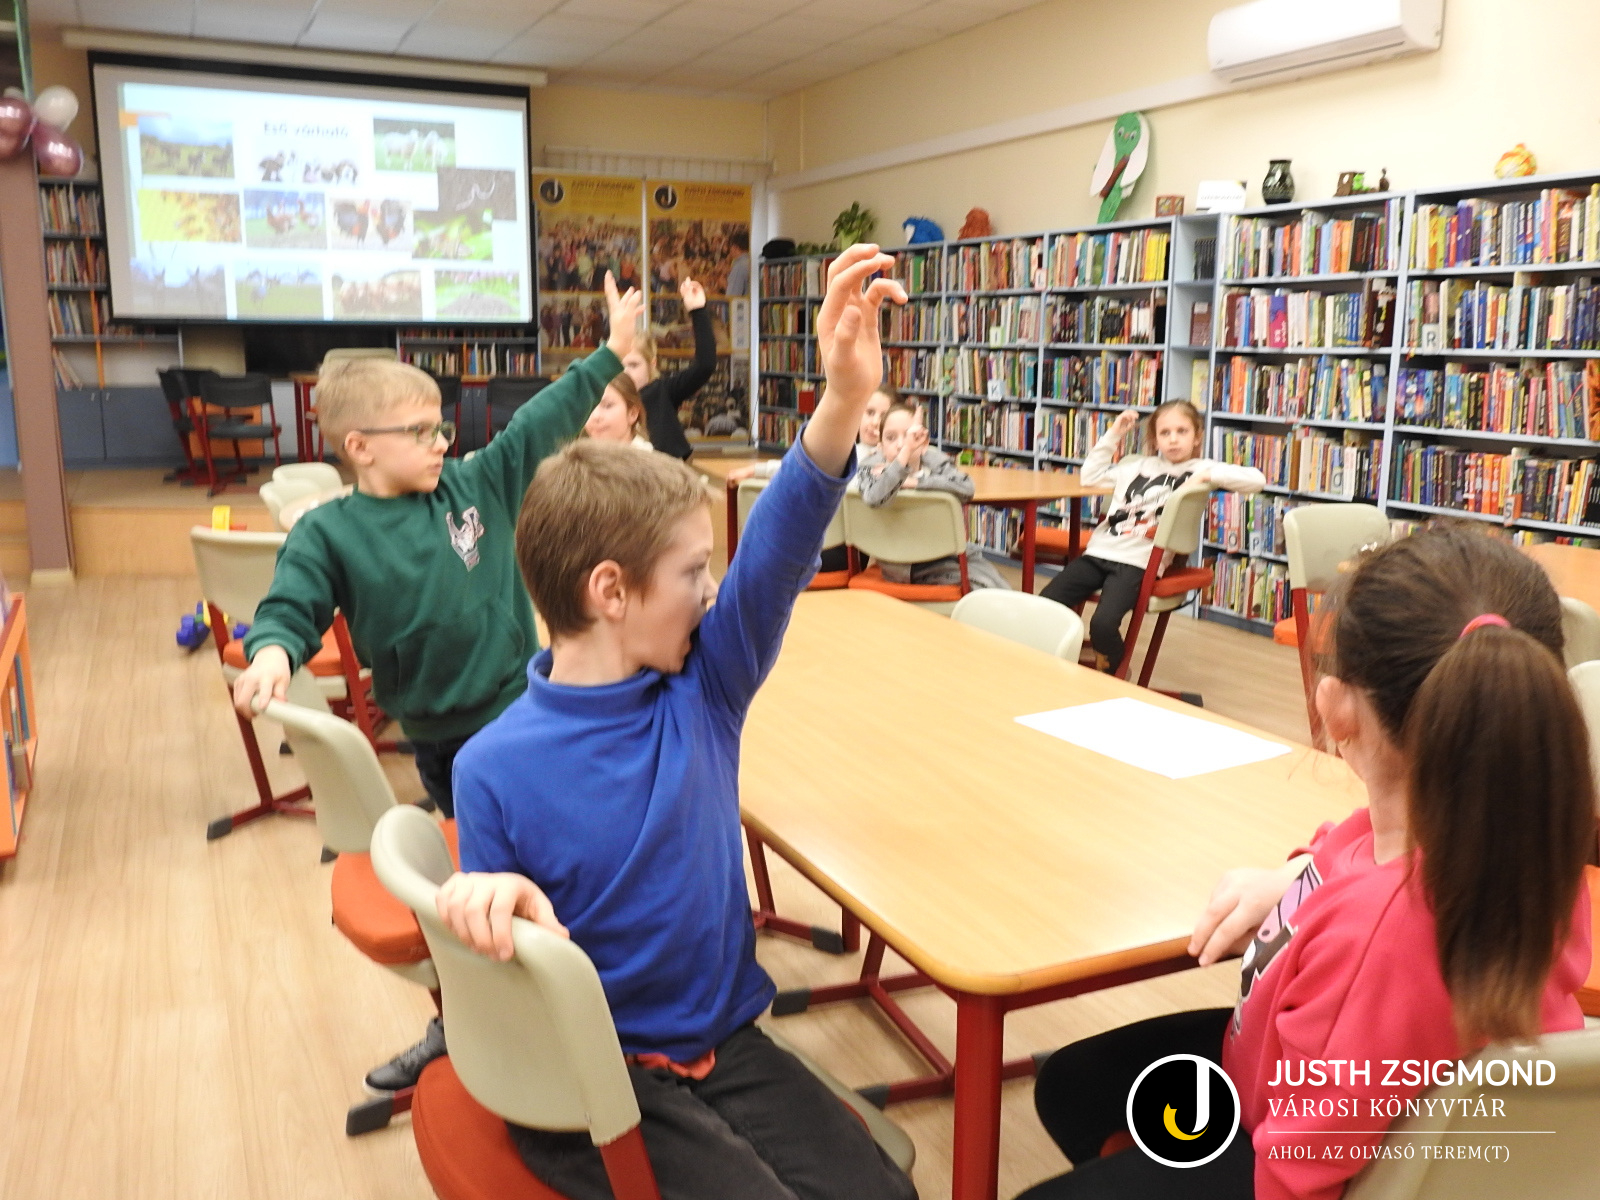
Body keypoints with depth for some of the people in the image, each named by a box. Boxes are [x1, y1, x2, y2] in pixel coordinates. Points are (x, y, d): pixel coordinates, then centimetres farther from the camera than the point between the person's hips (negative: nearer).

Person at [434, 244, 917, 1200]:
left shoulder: (703, 691, -6)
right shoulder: (496, 769, -15)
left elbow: (778, 555, -22)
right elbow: (500, 967, -6)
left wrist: (844, 400, -37)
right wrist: (489, 899, -32)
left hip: (724, 1040, 4)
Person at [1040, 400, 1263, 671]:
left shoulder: (1201, 468, 6)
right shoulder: (1137, 464, 21)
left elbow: (1257, 479, -3)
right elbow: (1090, 476, 27)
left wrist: (1209, 475, -13)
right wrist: (1113, 435, 21)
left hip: (1137, 563, -5)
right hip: (1097, 552, 5)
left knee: (1103, 623, -27)